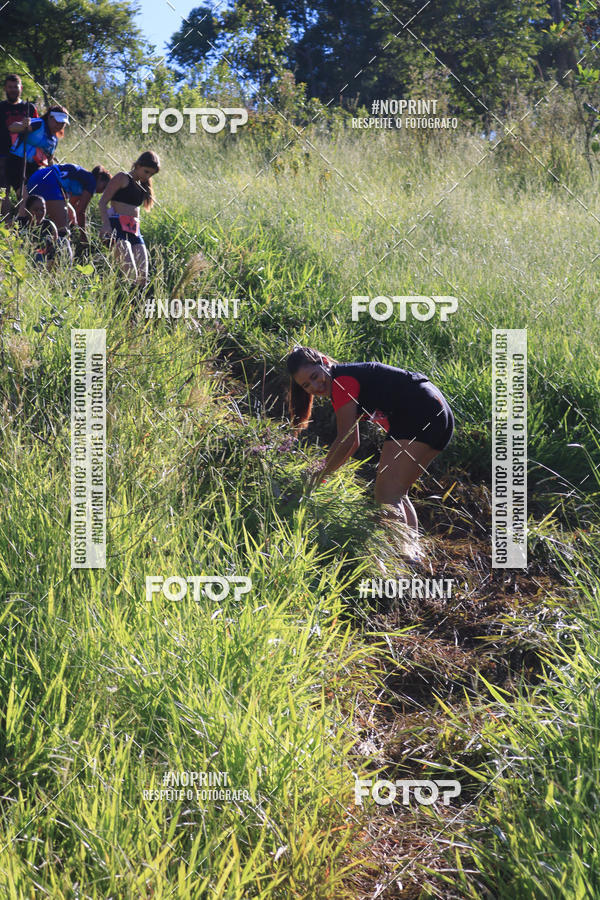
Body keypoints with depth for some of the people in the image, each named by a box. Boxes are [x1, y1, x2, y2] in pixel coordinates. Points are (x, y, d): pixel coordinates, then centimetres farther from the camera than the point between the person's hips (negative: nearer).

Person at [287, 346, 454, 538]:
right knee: (396, 495, 17)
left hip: (421, 415, -11)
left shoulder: (342, 382, -9)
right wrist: (322, 471, 20)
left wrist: (318, 476, -2)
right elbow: (353, 443, 24)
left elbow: (345, 441, -10)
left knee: (387, 494, -14)